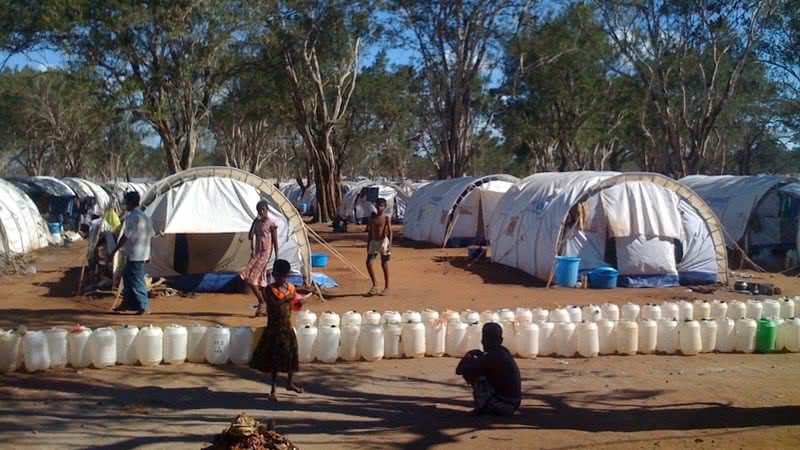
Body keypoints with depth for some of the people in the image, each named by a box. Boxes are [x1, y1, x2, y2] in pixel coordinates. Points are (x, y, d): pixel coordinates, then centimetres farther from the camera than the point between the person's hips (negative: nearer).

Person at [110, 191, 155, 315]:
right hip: (143, 253, 9)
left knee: (137, 280, -4)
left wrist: (114, 251, -12)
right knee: (127, 275, 18)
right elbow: (149, 236, 16)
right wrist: (148, 254, 22)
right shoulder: (146, 217, 13)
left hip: (134, 254, -9)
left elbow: (126, 236, -17)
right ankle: (126, 303, 23)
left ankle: (144, 306, -1)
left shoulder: (131, 217, -14)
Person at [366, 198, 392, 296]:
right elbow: (370, 231, 14)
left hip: (383, 241, -4)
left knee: (384, 264, 1)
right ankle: (374, 285, 11)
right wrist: (368, 244, 14)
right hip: (373, 242, 4)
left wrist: (390, 245, -21)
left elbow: (389, 232, -11)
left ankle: (386, 288, 10)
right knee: (368, 263, -5)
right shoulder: (372, 217, 7)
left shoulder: (386, 218, -6)